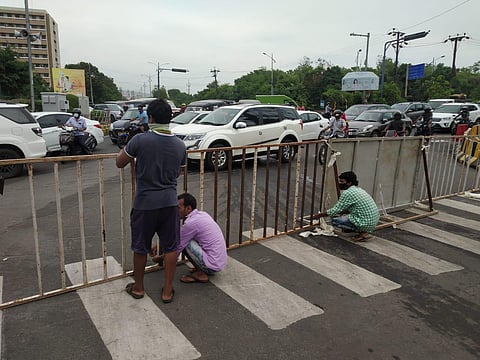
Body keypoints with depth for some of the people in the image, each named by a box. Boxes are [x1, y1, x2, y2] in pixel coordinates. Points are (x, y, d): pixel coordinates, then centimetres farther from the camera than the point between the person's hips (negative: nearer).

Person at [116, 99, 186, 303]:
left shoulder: (140, 140, -14)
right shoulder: (180, 145, -2)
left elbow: (120, 163, -1)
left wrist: (126, 149, 17)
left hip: (145, 203, -2)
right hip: (169, 202, 3)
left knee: (140, 248, 15)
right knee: (170, 247, 13)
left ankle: (138, 288, 33)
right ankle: (167, 291, 22)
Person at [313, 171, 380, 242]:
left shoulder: (347, 193, -16)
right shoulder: (358, 189, 13)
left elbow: (335, 211, -11)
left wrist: (320, 215, 1)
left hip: (366, 224, -10)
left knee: (334, 220, -4)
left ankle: (362, 232, -4)